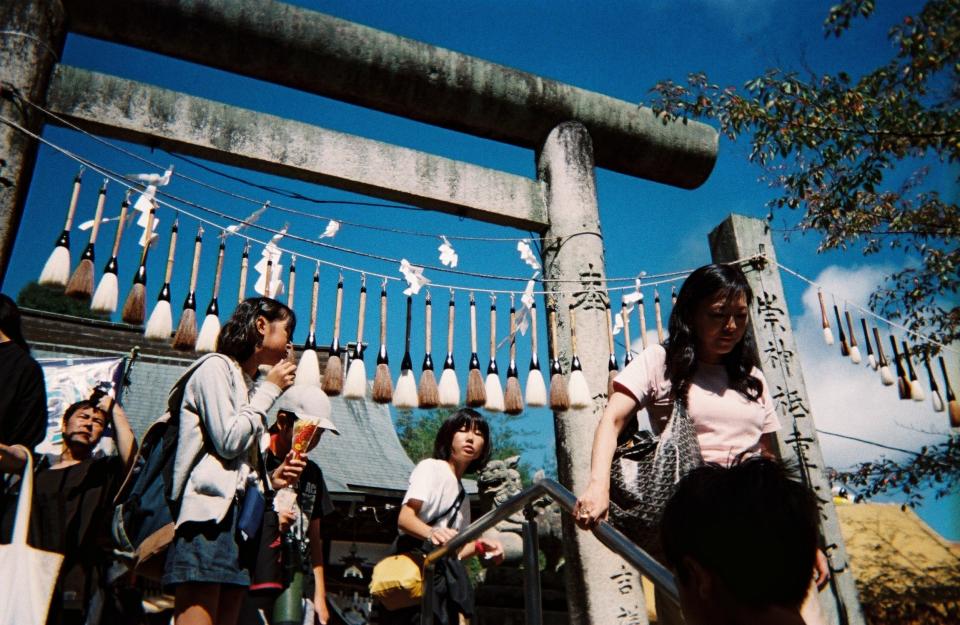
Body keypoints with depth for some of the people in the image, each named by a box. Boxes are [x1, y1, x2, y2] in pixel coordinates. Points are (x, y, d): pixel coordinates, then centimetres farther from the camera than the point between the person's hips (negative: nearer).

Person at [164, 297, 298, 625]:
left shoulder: (249, 384, 25)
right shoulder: (217, 367, 2)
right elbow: (227, 441, -10)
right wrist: (269, 390, -1)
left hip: (240, 518, 8)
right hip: (209, 513, -8)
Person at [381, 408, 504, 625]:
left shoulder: (462, 495, 23)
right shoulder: (431, 467, -1)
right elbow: (404, 517, -17)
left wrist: (479, 546, 4)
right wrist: (432, 533, -37)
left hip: (441, 577, 9)